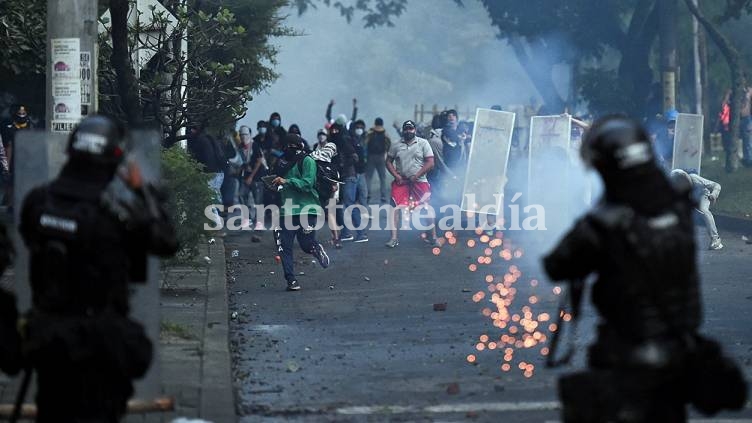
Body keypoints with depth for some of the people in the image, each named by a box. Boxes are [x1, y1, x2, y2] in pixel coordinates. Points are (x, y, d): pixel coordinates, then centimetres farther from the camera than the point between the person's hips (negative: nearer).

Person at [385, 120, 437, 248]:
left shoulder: (423, 143, 1)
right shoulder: (396, 146, 8)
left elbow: (430, 163, -4)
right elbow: (389, 162, 12)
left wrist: (416, 176, -11)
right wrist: (396, 176, -4)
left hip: (419, 182, -2)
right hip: (401, 182, 2)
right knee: (396, 208, -8)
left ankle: (433, 237, 8)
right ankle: (394, 238, -4)